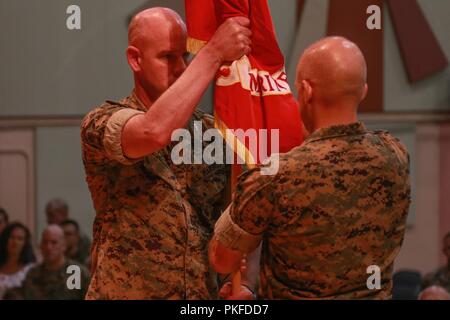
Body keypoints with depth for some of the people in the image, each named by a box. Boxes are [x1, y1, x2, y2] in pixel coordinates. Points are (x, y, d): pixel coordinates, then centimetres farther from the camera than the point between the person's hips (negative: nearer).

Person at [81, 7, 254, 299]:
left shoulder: (213, 133, 5)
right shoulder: (101, 123, -9)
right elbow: (154, 131, -30)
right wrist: (213, 53, -26)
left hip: (203, 294, 4)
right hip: (125, 292, -4)